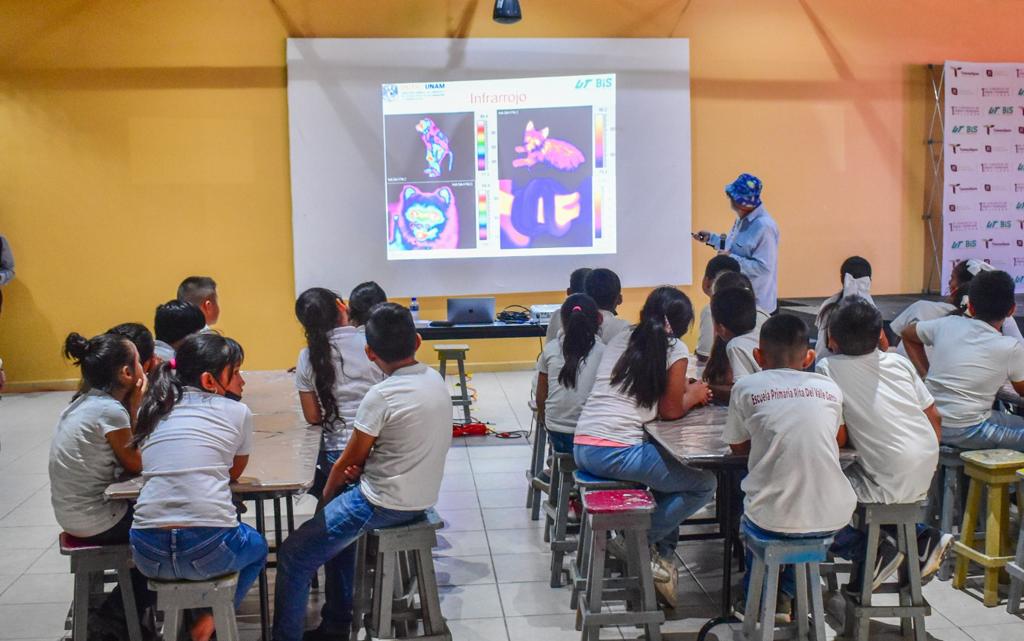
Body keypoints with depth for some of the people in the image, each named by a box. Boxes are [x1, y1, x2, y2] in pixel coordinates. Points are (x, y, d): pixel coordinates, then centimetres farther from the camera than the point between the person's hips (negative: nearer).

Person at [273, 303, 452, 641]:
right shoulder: (436, 380, 1)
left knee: (293, 556, 1)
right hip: (421, 496, 9)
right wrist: (364, 462, -2)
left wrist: (327, 495, 9)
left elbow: (346, 462, -10)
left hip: (384, 504, -9)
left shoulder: (381, 395, -22)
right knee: (335, 526, 29)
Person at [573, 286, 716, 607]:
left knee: (669, 467, 30)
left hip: (581, 448, 8)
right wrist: (694, 395, 23)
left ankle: (663, 553, 25)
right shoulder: (675, 349, 0)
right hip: (618, 454, -8)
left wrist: (685, 390, 28)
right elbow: (671, 411, 4)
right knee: (705, 484, 9)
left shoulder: (622, 339, 19)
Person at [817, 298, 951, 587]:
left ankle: (870, 549, -3)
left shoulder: (828, 369, -8)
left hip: (888, 485, -6)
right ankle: (922, 537, 19)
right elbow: (935, 419, 12)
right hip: (925, 477, 6)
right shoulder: (899, 362, 7)